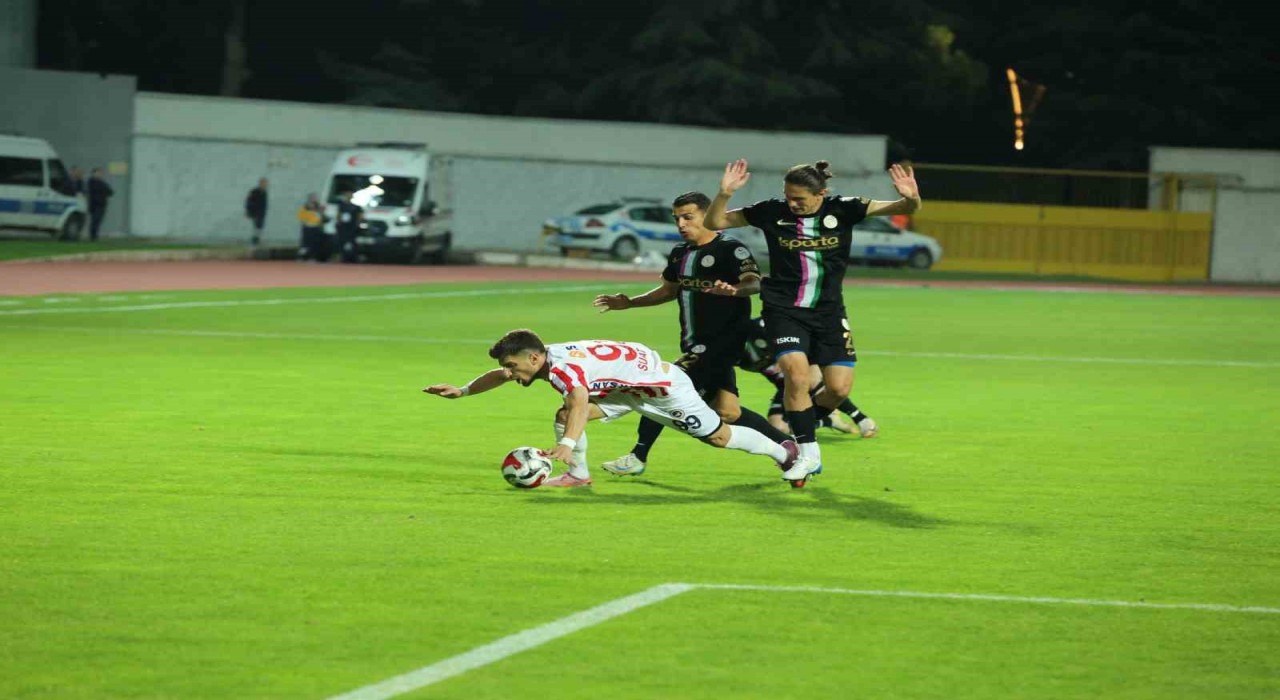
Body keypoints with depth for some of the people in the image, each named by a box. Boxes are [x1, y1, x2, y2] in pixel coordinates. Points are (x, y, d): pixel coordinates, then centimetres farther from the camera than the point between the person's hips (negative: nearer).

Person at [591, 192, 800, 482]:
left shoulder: (730, 250, -12)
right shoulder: (680, 253, 14)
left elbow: (754, 282, -27)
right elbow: (669, 290, 29)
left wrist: (735, 289, -49)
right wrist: (628, 303, 21)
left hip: (720, 343, -9)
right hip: (696, 345, 9)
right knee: (726, 411, 6)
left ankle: (638, 458, -1)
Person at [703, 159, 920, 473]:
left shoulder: (842, 210, -7)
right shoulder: (772, 212, -8)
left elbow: (902, 209, -10)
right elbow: (715, 222, -2)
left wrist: (911, 199, -34)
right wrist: (724, 193, -22)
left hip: (828, 311, 2)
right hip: (784, 310, -2)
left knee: (840, 387, -5)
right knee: (797, 375, -23)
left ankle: (802, 430, 25)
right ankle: (808, 452, -6)